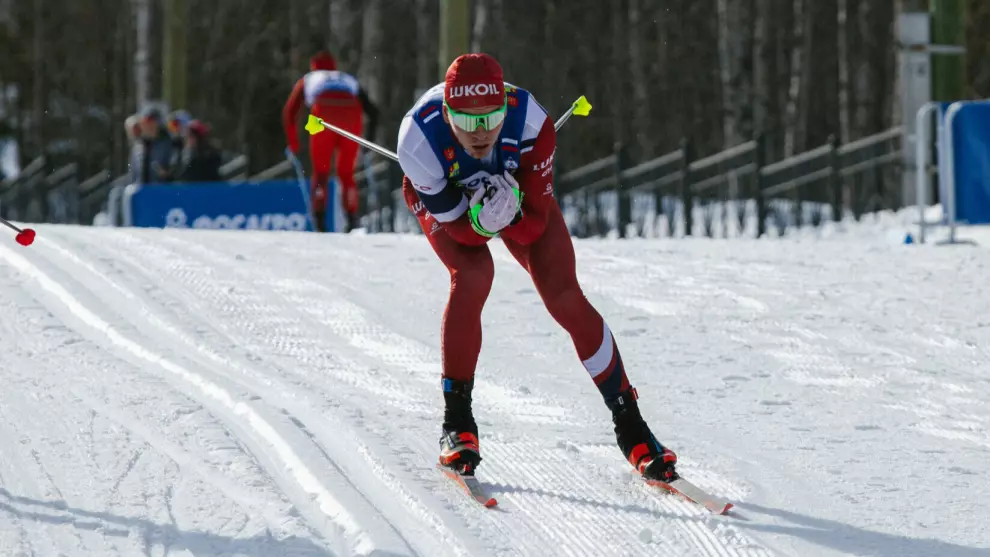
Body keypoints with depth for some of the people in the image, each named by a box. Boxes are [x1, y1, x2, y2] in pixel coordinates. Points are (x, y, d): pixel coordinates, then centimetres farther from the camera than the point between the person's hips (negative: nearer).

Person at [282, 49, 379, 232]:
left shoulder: (307, 80, 33)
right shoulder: (350, 80, 37)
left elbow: (289, 113, 22)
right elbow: (373, 111, 27)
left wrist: (293, 142, 32)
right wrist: (369, 140, 34)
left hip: (324, 117, -2)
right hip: (352, 118, 2)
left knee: (320, 172, 12)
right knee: (346, 173, 16)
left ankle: (320, 222, -5)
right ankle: (352, 220, -2)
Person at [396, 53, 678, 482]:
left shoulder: (531, 123, -38)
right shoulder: (419, 139, -40)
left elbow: (535, 224, -28)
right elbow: (458, 225, -29)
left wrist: (506, 215, -47)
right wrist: (480, 219, -50)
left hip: (517, 188, 1)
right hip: (442, 197, -1)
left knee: (564, 295, -11)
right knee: (472, 276, -29)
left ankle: (629, 425, 2)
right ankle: (456, 422, -15)